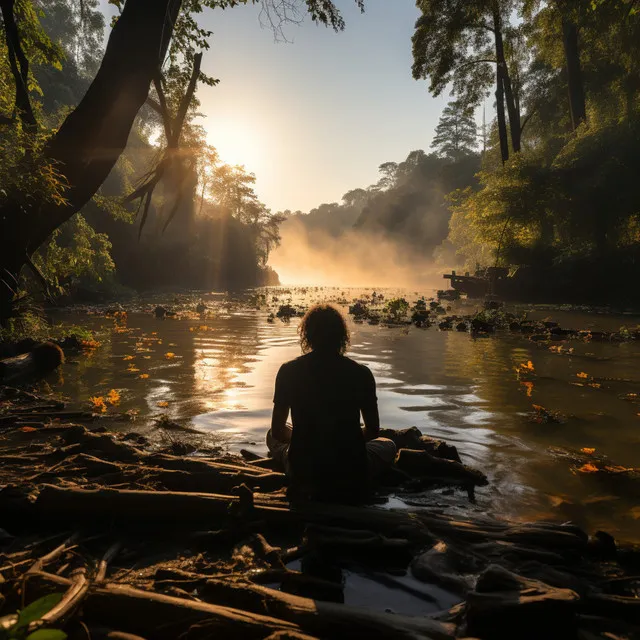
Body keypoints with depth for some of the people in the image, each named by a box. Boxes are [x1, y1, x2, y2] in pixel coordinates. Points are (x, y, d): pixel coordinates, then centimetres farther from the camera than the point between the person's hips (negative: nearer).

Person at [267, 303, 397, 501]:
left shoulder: (288, 371, -6)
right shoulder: (361, 373, -7)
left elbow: (277, 431, 2)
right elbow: (373, 431, 4)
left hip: (304, 479, 1)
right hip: (352, 483, 0)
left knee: (272, 436, 31)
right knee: (388, 444, 31)